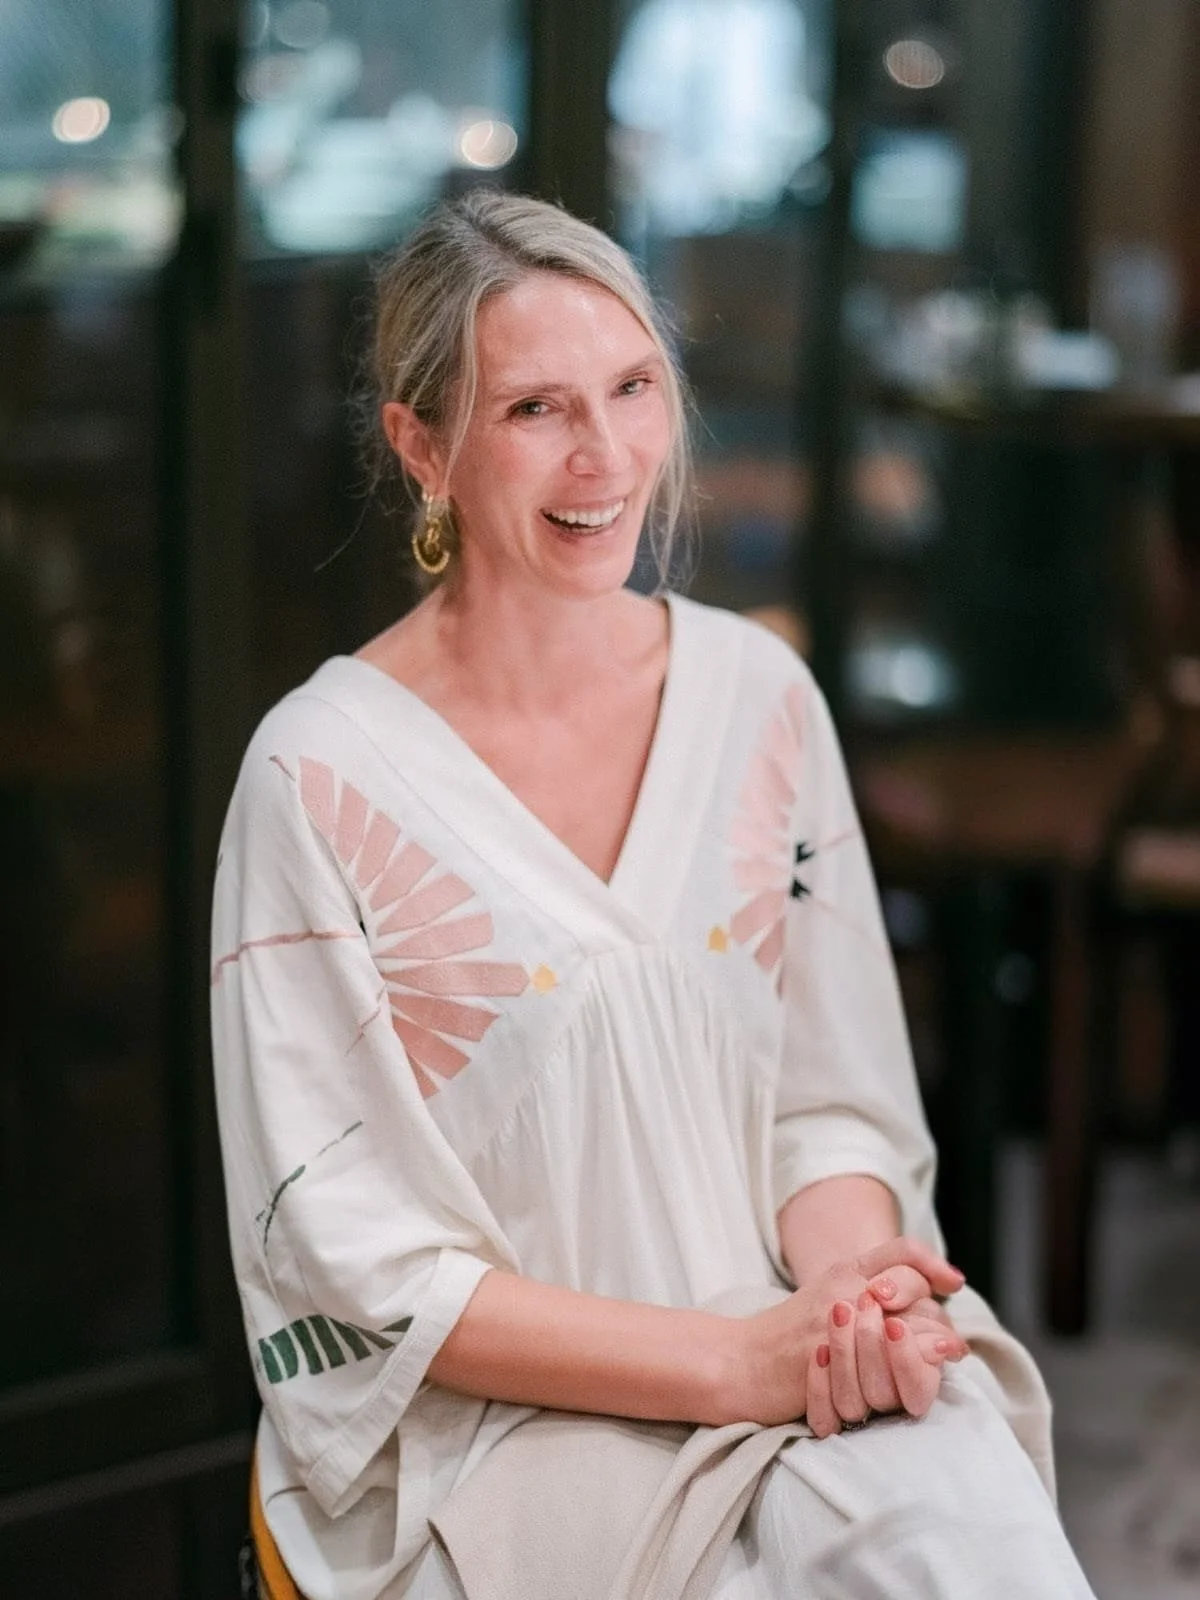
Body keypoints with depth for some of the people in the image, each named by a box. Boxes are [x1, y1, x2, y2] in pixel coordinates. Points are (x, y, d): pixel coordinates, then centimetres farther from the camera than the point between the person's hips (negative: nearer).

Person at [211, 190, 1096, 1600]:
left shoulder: (758, 692, 4)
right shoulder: (322, 777, -9)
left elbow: (835, 1101, 9)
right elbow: (365, 1269, -9)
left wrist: (848, 1285, -13)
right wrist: (740, 1363, -17)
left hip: (789, 1349, 4)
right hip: (482, 1420, -3)